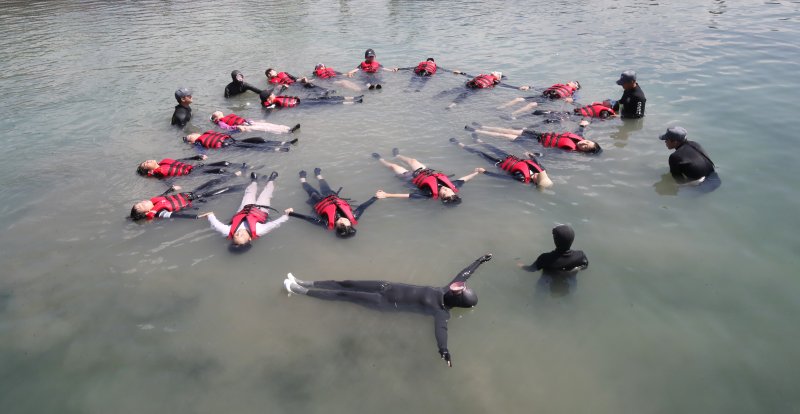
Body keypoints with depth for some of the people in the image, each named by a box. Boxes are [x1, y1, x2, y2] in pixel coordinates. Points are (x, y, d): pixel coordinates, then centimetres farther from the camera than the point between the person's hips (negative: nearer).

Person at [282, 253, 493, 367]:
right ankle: (304, 284, 18)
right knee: (347, 284, 7)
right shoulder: (445, 291, -1)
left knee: (345, 294, -6)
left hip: (388, 303, -7)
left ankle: (300, 290, 4)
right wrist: (480, 260, 18)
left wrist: (443, 349, -57)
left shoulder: (442, 311, -19)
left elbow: (441, 328, -37)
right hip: (390, 288, 7)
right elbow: (464, 274, 12)